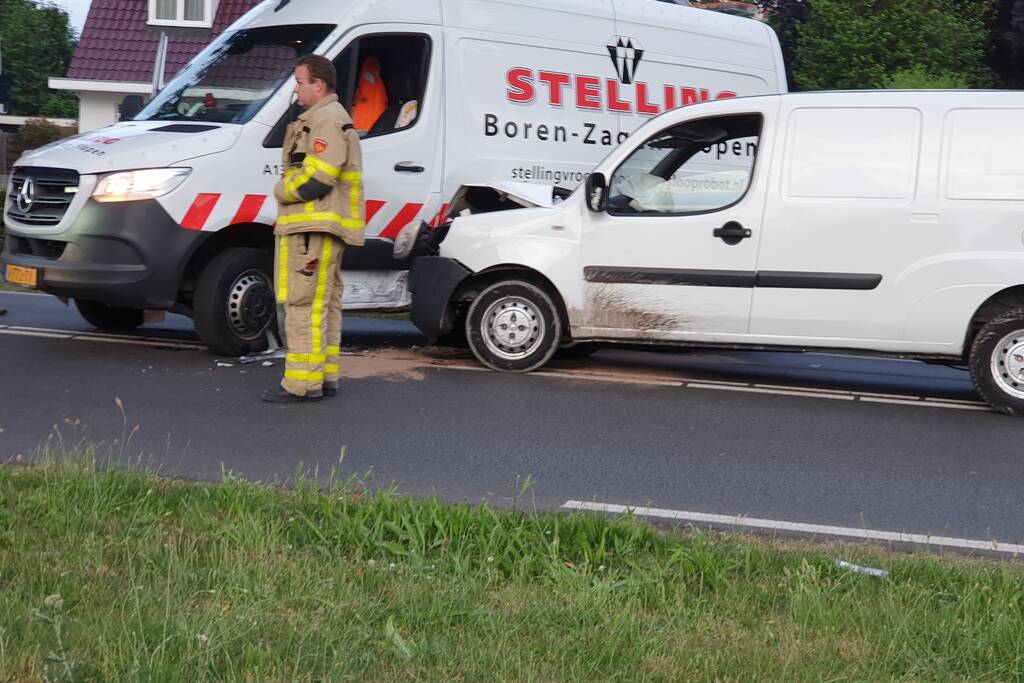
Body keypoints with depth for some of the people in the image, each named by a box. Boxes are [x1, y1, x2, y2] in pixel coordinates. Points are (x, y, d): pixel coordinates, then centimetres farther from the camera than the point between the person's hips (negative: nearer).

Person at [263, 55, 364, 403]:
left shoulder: (328, 120, -13)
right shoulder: (324, 119, 23)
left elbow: (317, 177, -21)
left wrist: (283, 190, -7)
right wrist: (287, 190, 11)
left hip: (314, 228, -12)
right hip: (320, 228, 12)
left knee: (303, 303, -12)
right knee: (323, 303, 14)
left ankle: (303, 383, -12)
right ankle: (326, 376, 21)